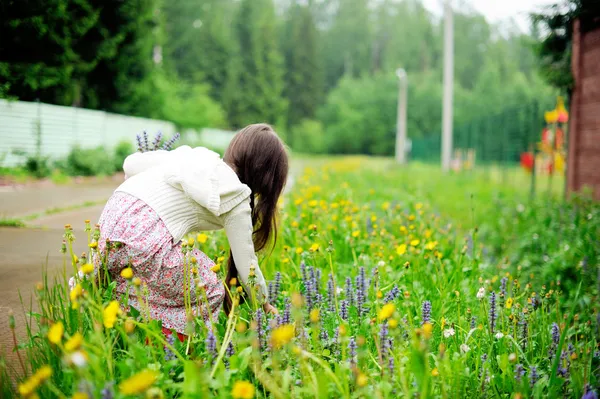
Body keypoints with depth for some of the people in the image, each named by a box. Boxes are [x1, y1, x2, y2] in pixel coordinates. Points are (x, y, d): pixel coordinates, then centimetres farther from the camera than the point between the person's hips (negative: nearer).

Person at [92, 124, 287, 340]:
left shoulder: (195, 157, 23)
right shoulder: (236, 199, 7)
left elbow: (131, 164, 21)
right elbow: (246, 265, 12)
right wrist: (264, 304, 29)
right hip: (145, 238, -7)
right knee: (210, 292, 11)